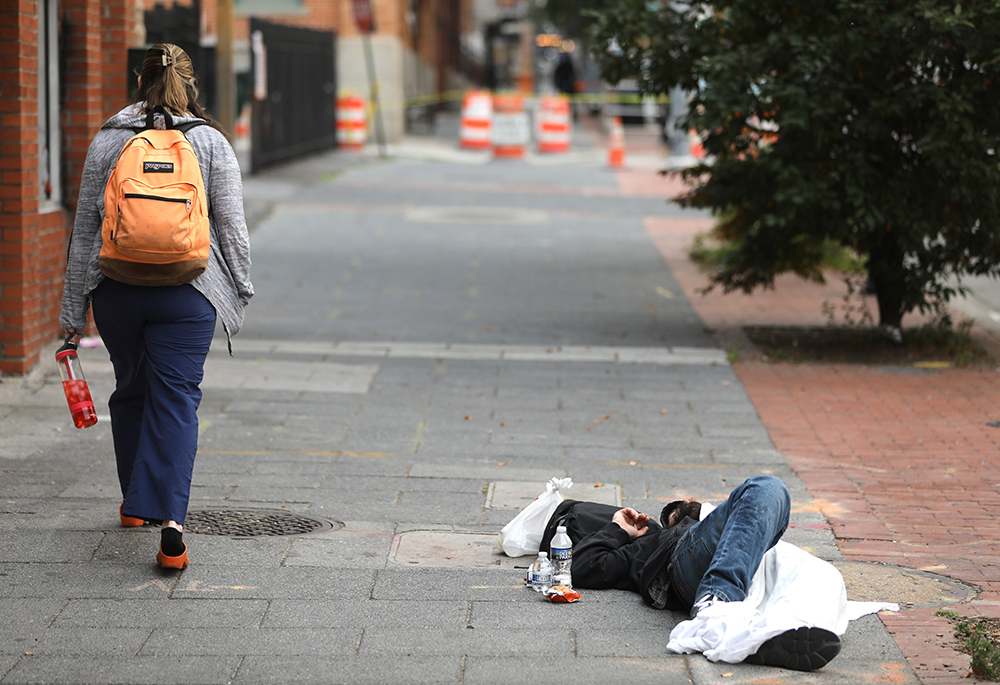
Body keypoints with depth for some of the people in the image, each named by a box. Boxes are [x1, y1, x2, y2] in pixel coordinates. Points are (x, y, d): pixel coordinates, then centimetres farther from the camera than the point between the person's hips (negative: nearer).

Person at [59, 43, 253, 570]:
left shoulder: (106, 142, 4)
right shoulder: (211, 143, -1)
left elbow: (85, 230, 7)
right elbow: (231, 228, -2)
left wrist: (74, 309, 12)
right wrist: (241, 289, 11)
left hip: (115, 287, 2)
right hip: (187, 291, -2)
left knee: (131, 391, 21)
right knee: (175, 402, -3)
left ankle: (135, 502, 33)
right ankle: (169, 525, -16)